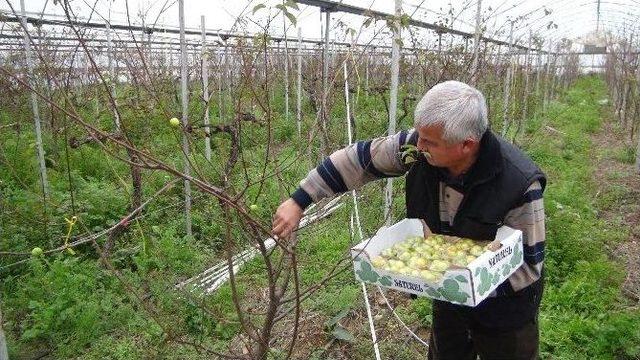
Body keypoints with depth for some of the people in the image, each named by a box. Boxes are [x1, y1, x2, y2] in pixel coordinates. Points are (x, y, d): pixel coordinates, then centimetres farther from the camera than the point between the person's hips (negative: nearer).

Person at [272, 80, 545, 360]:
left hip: (504, 308, -4)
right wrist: (298, 202, -14)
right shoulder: (417, 147, -23)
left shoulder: (520, 184, -34)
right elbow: (357, 158, -13)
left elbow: (529, 264, -23)